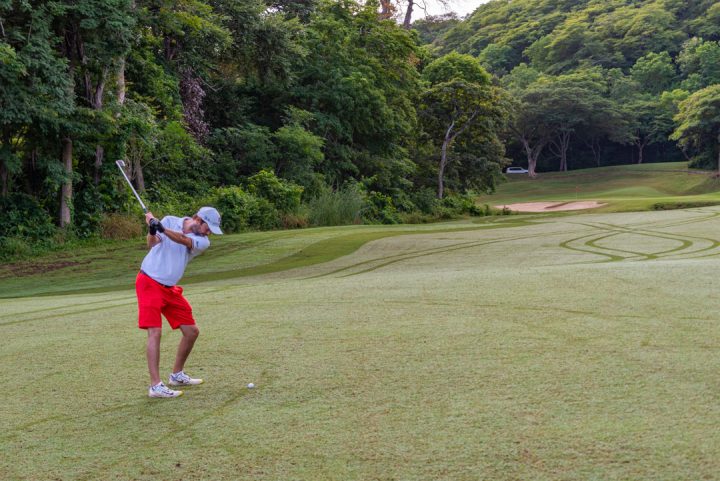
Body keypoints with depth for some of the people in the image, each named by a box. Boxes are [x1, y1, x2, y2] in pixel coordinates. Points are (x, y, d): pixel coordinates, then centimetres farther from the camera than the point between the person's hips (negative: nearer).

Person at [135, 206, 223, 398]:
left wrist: (161, 228, -36)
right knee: (155, 331, -16)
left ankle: (177, 375, 26)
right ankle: (155, 386, -16)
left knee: (192, 331, 8)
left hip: (170, 289, 5)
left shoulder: (203, 242, -2)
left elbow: (184, 240, -22)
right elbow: (152, 244, -10)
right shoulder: (170, 221, -5)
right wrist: (152, 231, -30)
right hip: (149, 283, -5)